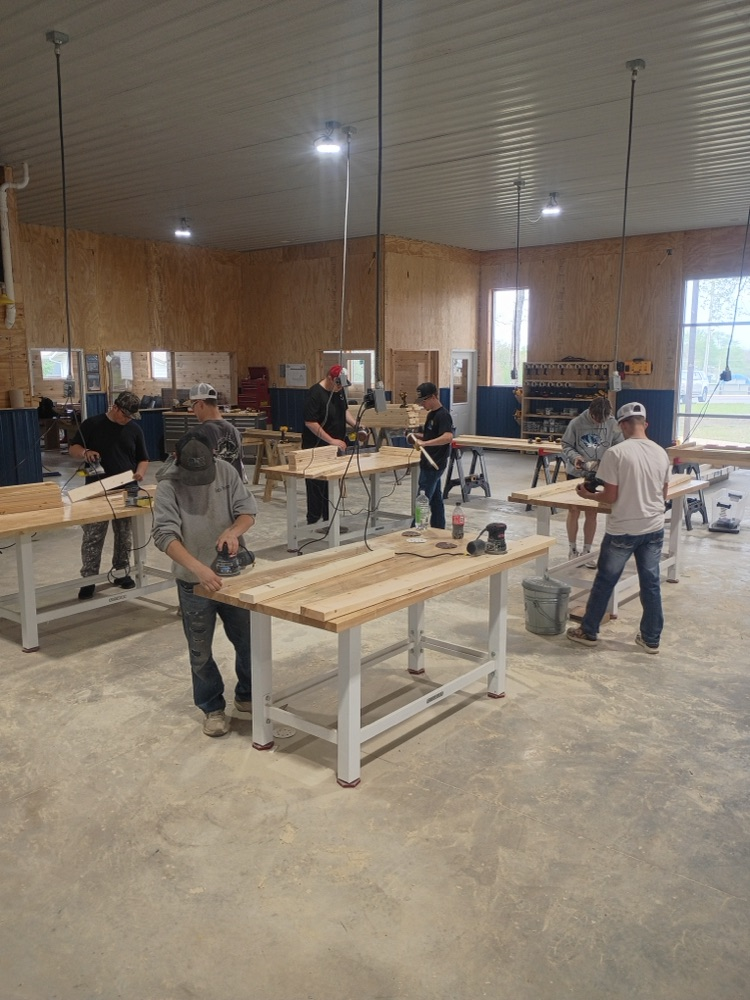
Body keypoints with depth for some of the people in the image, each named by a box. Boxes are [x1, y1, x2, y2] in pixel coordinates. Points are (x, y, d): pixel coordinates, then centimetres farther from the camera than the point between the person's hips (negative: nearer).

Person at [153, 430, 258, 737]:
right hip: (193, 582, -3)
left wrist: (233, 531, -26)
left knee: (247, 641, 14)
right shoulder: (168, 486, -17)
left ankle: (247, 696, 36)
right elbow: (165, 535, -27)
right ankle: (212, 708, 30)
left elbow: (248, 510, -2)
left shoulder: (226, 472, -6)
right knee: (201, 651, 10)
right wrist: (199, 568, -40)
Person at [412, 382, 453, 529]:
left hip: (434, 465, -10)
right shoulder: (431, 414, 13)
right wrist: (417, 436, 8)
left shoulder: (443, 415, -17)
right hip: (430, 463, 10)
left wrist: (424, 443, -38)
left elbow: (448, 437, -31)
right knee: (435, 499, 14)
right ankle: (438, 529, 20)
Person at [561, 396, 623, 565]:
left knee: (591, 514, 8)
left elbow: (619, 446, 0)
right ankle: (572, 549, 23)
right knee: (574, 512, 7)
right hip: (576, 473, -1)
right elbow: (566, 445, -4)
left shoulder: (612, 424, -7)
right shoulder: (576, 423, -12)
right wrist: (574, 457, -23)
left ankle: (587, 551, 20)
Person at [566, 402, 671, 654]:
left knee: (604, 582, 10)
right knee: (651, 583, 13)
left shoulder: (616, 453, -15)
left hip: (622, 530, -5)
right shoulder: (661, 453, 2)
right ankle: (651, 639, 23)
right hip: (654, 529, 5)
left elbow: (610, 497, -14)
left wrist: (588, 495, 4)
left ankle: (589, 632, 23)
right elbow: (663, 495, 10)